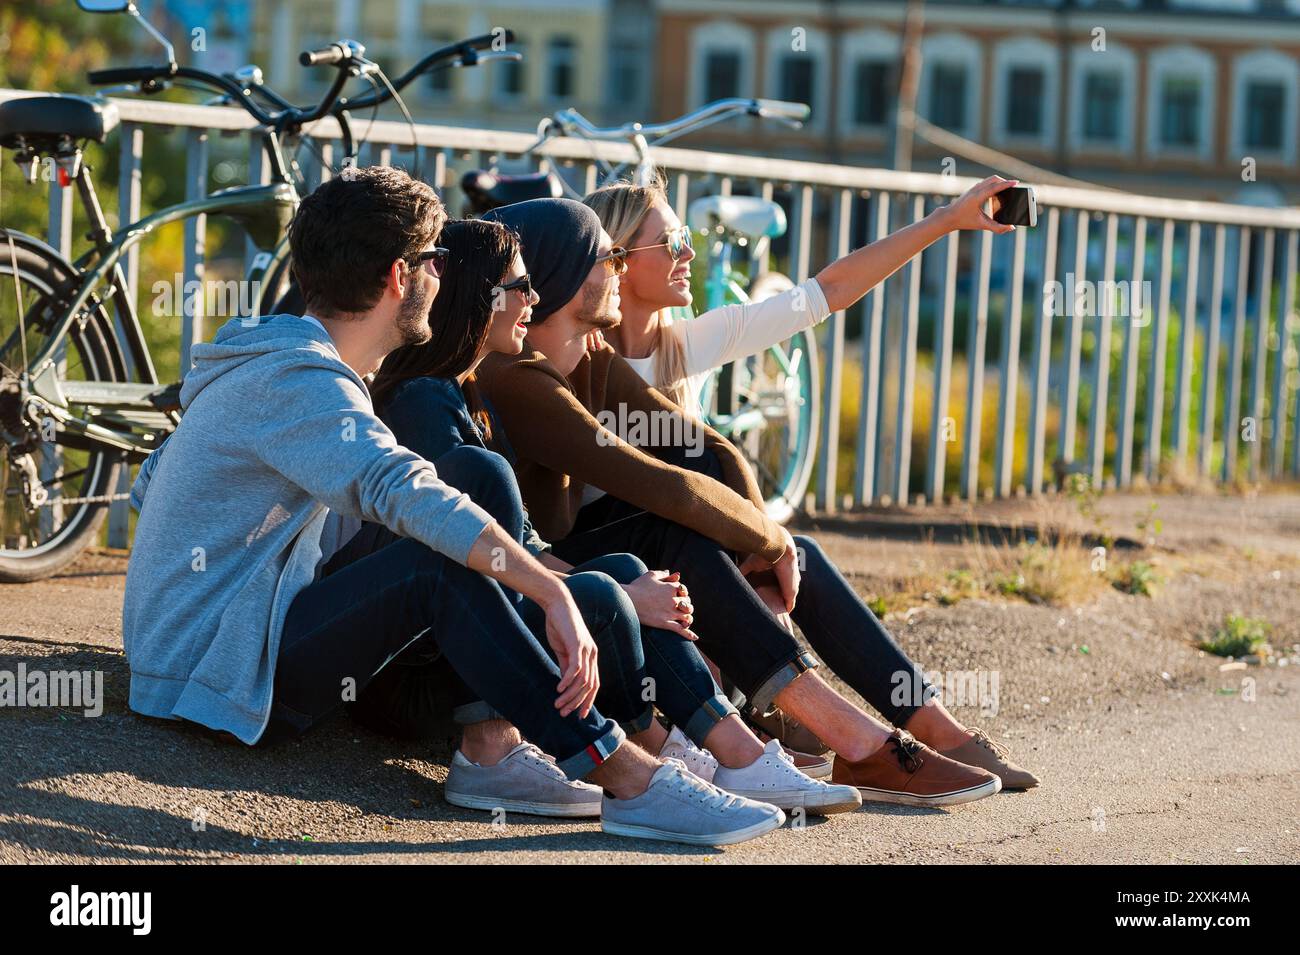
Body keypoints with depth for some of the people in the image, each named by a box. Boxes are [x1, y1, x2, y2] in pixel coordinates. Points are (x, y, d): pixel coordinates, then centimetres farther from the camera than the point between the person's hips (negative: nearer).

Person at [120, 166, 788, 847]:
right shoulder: (299, 381, -18)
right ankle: (627, 778, -28)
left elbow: (149, 484, 27)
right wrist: (557, 598, -37)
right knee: (437, 568, -30)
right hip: (210, 677, -10)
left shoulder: (272, 356, 18)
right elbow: (407, 494, -34)